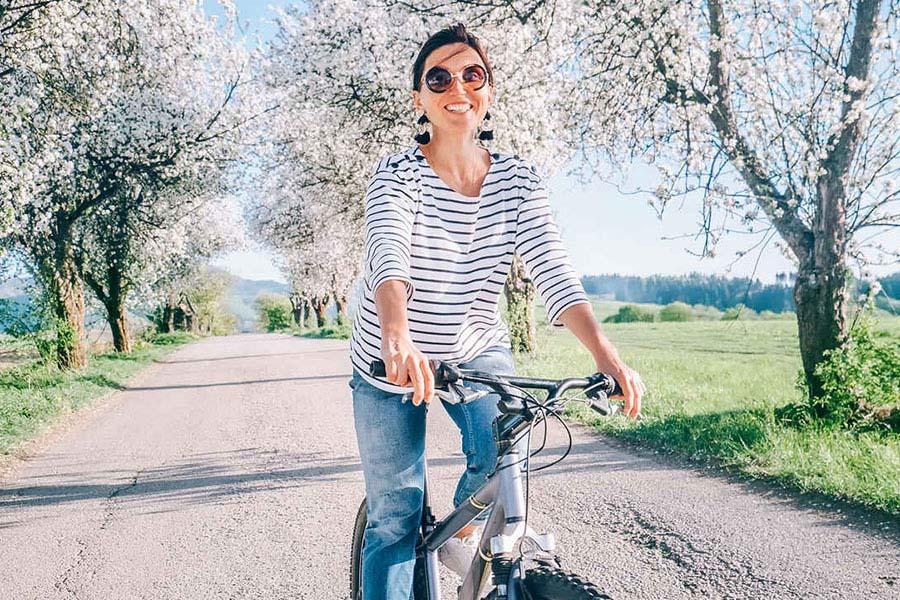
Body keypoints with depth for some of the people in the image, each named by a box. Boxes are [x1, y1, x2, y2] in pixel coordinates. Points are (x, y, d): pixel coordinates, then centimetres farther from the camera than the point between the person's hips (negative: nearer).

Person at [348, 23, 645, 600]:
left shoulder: (519, 179, -9)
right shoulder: (399, 173, -18)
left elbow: (552, 269, -21)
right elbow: (388, 255, -36)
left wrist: (607, 355, -36)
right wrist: (397, 339, -57)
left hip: (479, 349, 2)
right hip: (393, 359, -1)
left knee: (506, 452, -23)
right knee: (395, 518, 0)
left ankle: (462, 533, 10)